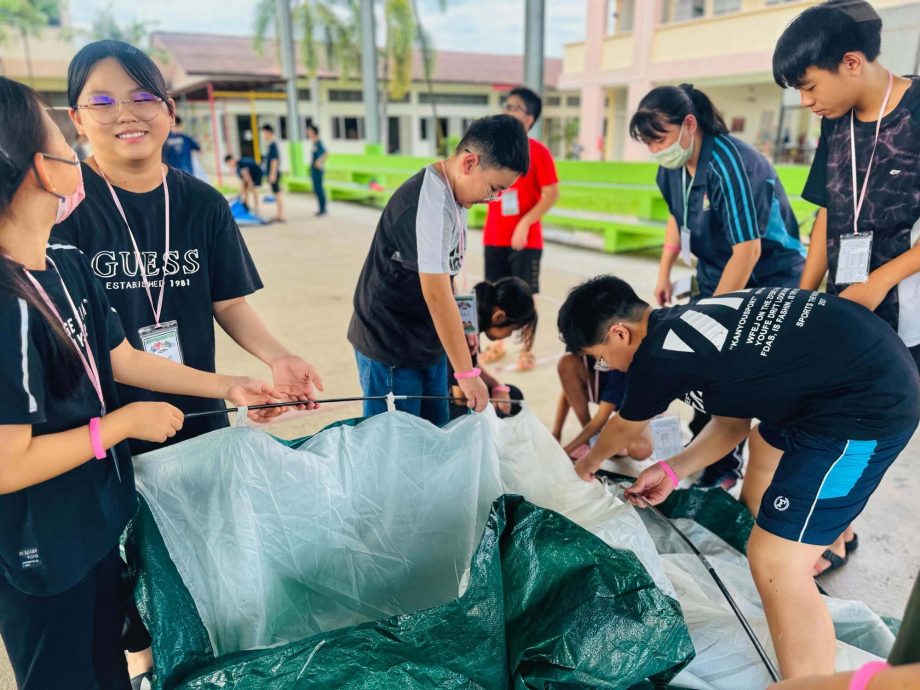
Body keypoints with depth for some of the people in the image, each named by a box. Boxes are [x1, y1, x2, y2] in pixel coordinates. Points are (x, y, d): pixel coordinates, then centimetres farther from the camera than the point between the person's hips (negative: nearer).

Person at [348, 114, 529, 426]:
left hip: (429, 342, 9)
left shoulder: (454, 192, 3)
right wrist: (467, 373, -21)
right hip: (390, 350, -8)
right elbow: (437, 297, -26)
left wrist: (459, 327, 2)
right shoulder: (429, 205, -26)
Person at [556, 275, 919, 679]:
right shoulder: (686, 322, 8)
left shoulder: (657, 356, -17)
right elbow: (733, 420, 17)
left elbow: (623, 429, 6)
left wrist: (588, 463, 26)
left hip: (871, 404, -11)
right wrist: (673, 470, 14)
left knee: (774, 563, -9)